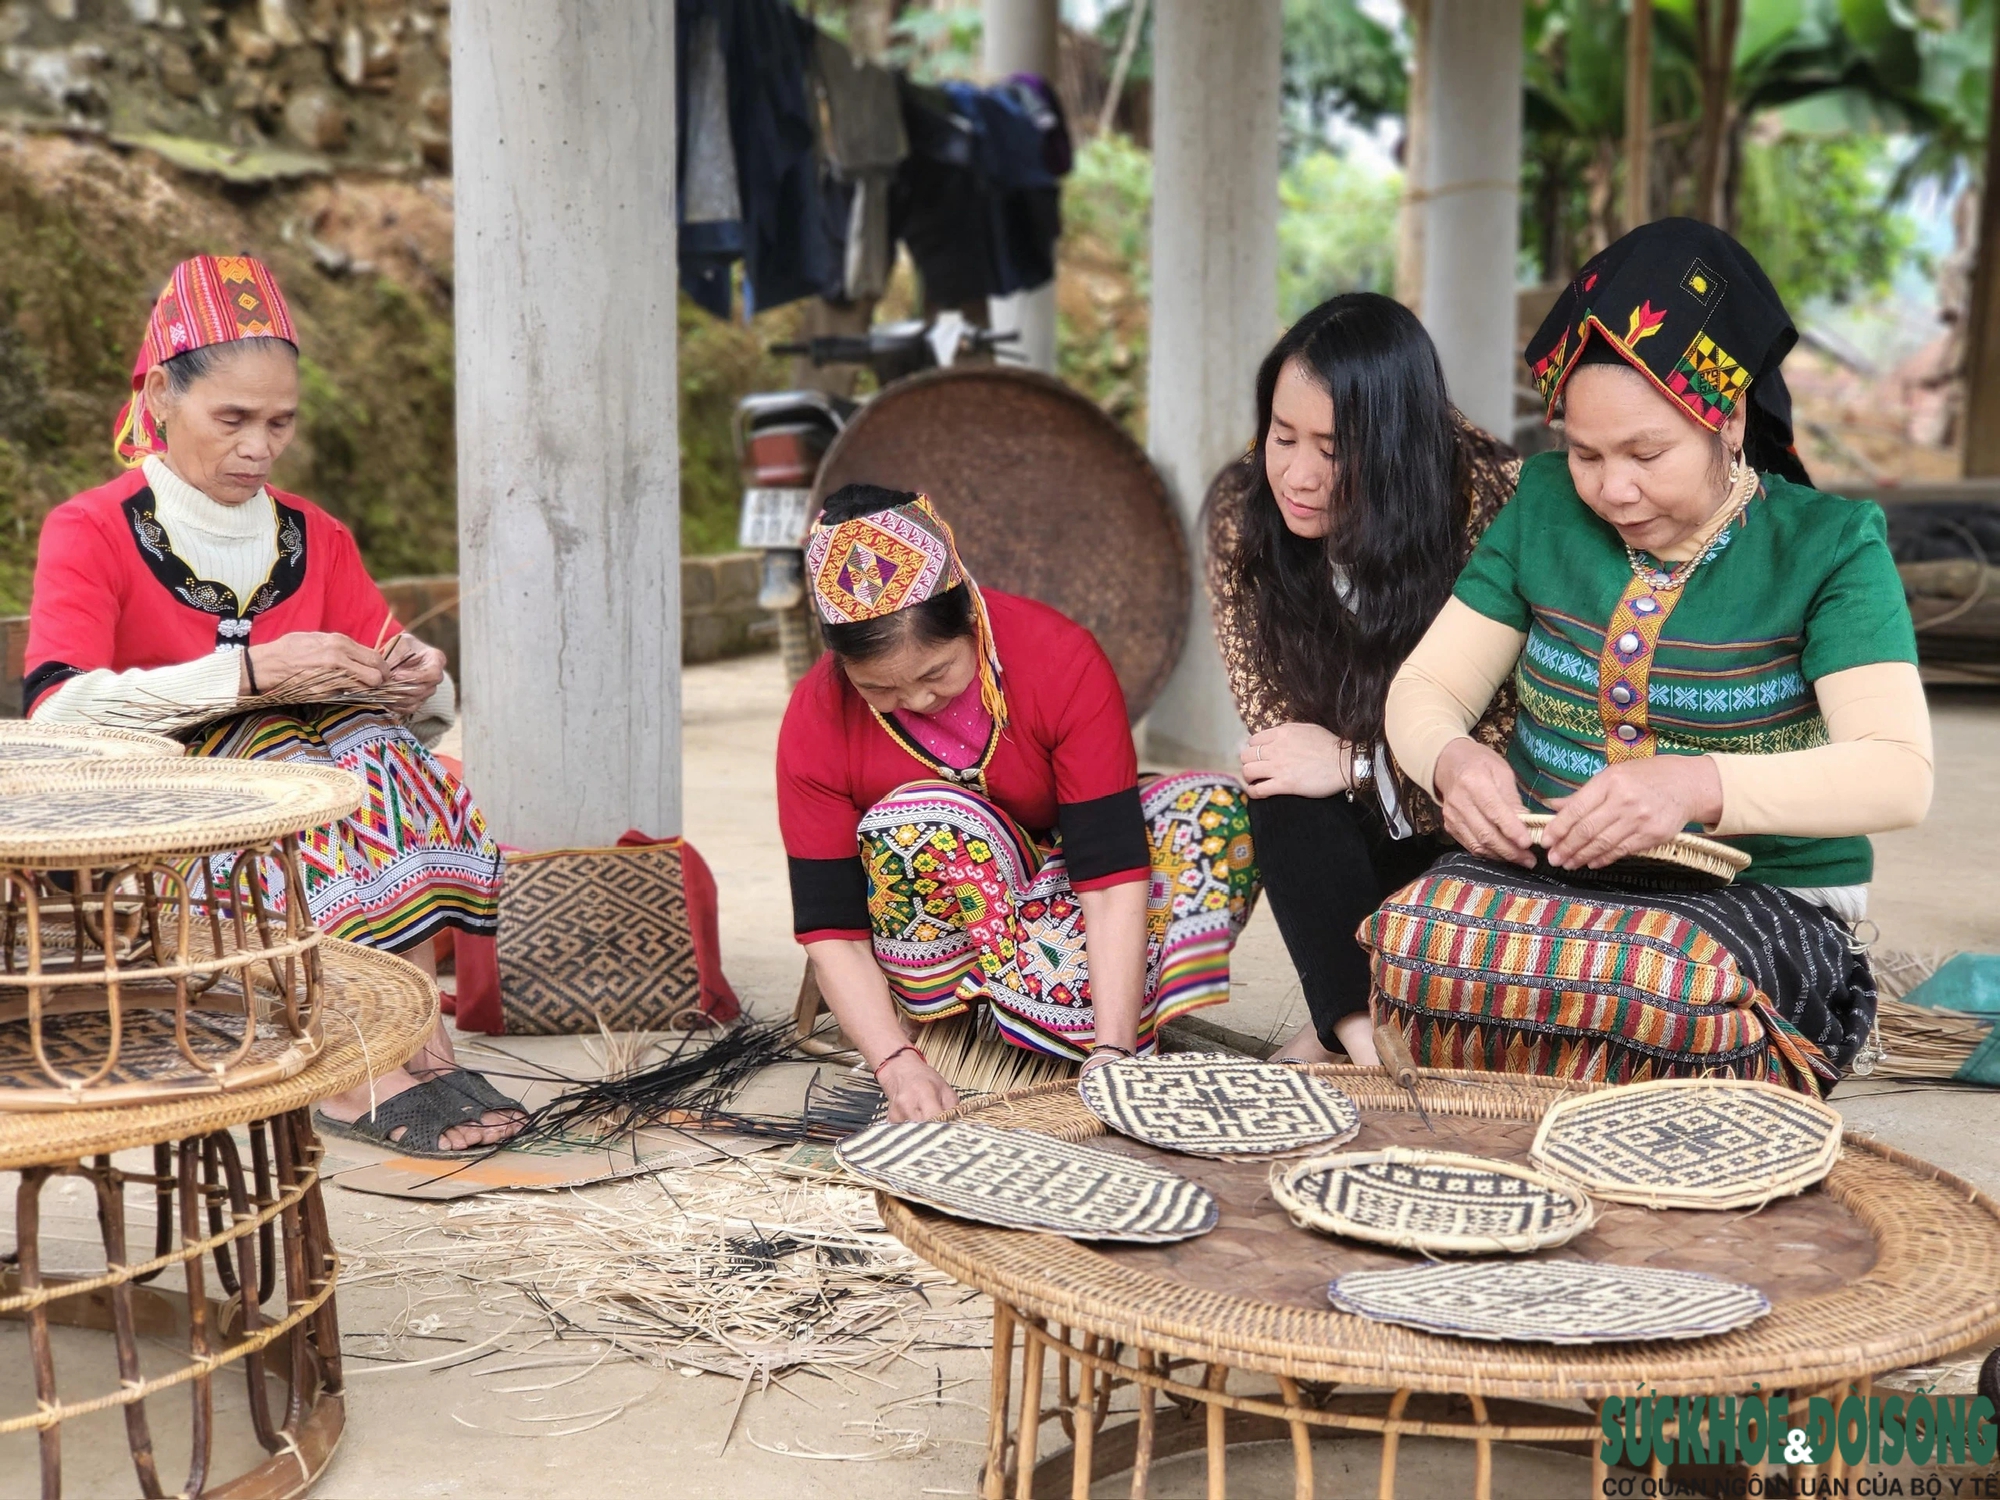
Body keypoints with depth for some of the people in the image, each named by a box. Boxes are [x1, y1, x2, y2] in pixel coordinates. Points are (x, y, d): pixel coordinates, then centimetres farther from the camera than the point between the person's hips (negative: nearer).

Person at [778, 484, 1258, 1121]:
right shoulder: (815, 724, -21)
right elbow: (831, 931, -19)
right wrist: (898, 1065, -34)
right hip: (933, 938, -1)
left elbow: (1111, 871, -27)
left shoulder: (1063, 658, -24)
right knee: (915, 826, -35)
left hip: (1060, 897, 2)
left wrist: (1111, 1053, -35)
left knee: (1218, 811, -26)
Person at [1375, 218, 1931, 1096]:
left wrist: (1697, 786, -33)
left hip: (1760, 896, -3)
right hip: (1544, 874, 3)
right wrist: (1453, 760, -18)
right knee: (1418, 933, -31)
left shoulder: (1826, 548, -4)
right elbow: (1424, 689, 9)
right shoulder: (1545, 508, 9)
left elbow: (1898, 776, -16)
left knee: (1683, 988, -39)